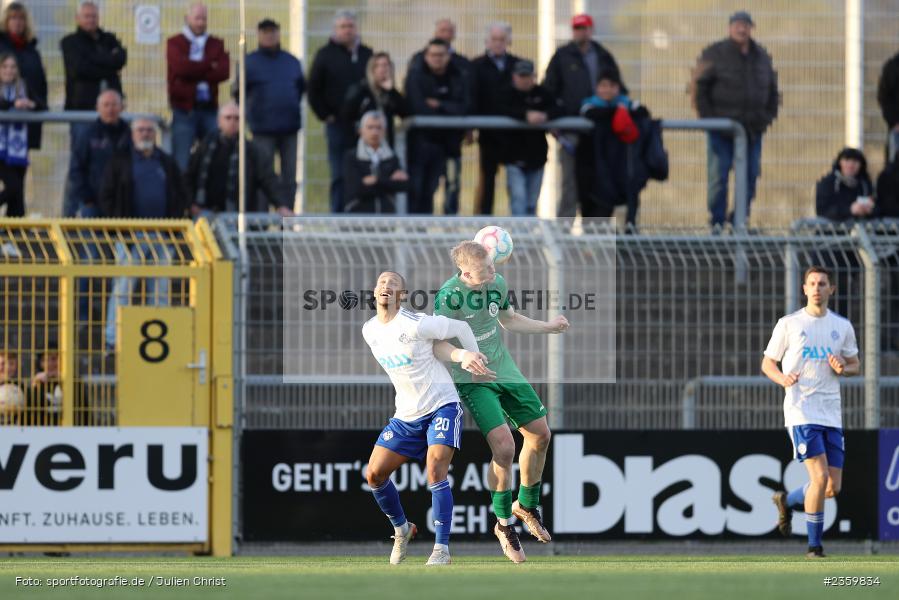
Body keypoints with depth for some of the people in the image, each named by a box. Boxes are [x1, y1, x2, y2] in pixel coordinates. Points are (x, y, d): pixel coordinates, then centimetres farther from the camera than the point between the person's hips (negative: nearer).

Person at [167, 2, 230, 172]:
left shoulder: (216, 44, 14)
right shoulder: (174, 43, 6)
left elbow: (224, 71, -3)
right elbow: (180, 67, -14)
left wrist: (194, 72, -9)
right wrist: (209, 66, -4)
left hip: (209, 108, 3)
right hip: (184, 110, -3)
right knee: (182, 161, -5)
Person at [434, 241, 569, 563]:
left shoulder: (498, 283, -2)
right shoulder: (449, 295, -22)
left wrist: (549, 327, 16)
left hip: (504, 370, 7)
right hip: (472, 380, -7)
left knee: (540, 434, 11)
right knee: (504, 446, -19)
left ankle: (527, 505, 36)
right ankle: (504, 524, 2)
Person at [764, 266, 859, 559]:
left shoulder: (842, 326, 10)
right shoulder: (789, 324, 1)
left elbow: (855, 365, 18)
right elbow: (767, 363, 7)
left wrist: (843, 369, -6)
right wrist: (782, 378, -16)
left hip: (832, 414, 4)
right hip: (801, 411, -4)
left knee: (833, 488, 1)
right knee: (820, 476, -17)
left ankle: (788, 501, 31)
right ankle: (814, 545, -4)